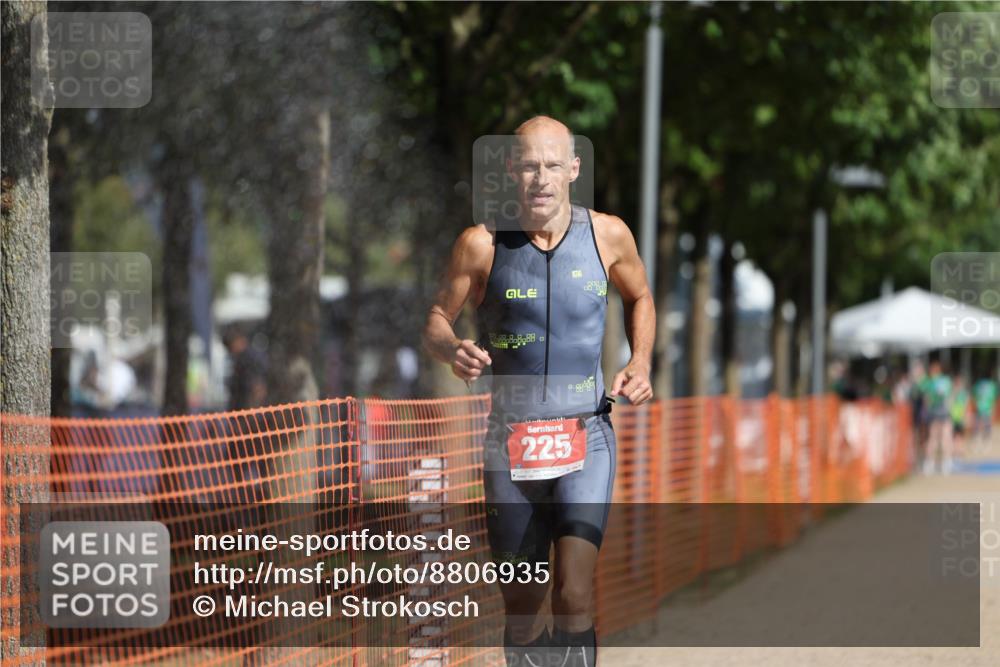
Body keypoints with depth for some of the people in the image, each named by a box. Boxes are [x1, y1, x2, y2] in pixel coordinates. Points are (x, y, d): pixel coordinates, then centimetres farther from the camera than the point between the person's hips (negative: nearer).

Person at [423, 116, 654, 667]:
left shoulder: (607, 235, -1)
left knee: (574, 594, -20)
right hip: (510, 438, 1)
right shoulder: (481, 244, -5)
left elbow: (639, 297, 19)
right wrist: (453, 350, -16)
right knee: (521, 613, 9)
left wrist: (640, 361, 3)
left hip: (585, 435, -1)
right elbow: (436, 321, 6)